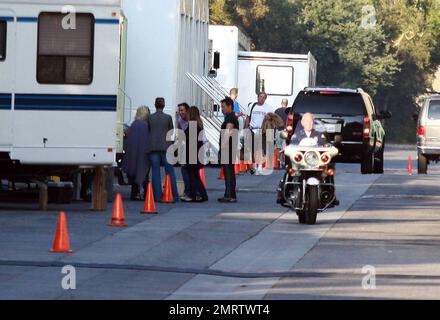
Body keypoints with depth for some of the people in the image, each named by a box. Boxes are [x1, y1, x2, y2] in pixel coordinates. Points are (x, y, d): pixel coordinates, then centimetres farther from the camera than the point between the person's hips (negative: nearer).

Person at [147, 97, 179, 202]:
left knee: (156, 171, 3)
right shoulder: (168, 117, -1)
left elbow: (147, 131, 8)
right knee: (170, 171, 5)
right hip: (165, 146, -1)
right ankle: (174, 195, 3)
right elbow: (171, 131, 7)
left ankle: (157, 196, -2)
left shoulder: (150, 118, 3)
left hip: (152, 146, 1)